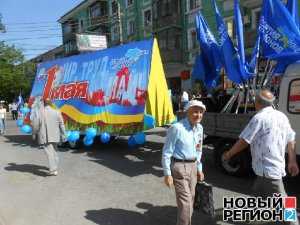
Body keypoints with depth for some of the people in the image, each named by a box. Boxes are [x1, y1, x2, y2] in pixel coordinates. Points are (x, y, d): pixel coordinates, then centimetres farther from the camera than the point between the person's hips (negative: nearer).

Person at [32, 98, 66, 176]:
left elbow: (35, 125, -7)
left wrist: (35, 133, 11)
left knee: (49, 152, -6)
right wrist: (63, 135, 9)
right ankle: (55, 166, 31)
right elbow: (61, 125, 2)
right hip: (55, 136, 4)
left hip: (45, 137, -4)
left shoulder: (39, 113, -7)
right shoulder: (56, 112, 1)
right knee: (54, 151, 20)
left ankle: (53, 170, -12)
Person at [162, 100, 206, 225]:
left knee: (191, 198, 18)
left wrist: (199, 169, 18)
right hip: (179, 166, -8)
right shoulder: (177, 128, -20)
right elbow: (166, 153, -15)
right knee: (185, 200, -6)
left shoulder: (199, 128, 5)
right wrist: (167, 174, -15)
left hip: (193, 166, 8)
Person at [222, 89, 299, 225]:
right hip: (277, 165, 9)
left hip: (267, 168, -9)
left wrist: (228, 154, -3)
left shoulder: (259, 118, -16)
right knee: (259, 191, 25)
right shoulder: (282, 116, 8)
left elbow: (243, 141, -15)